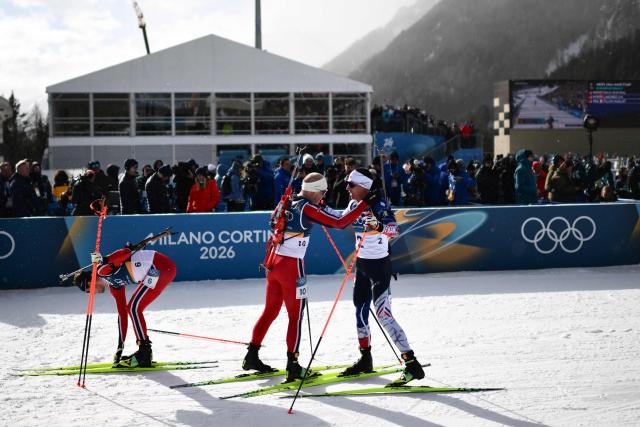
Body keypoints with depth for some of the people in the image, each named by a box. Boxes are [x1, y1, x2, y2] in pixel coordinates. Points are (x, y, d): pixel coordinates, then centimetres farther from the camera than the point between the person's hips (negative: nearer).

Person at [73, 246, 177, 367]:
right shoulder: (114, 286, 18)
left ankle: (144, 355, -7)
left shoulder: (102, 269, -6)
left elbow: (126, 252, -21)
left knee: (134, 308, -8)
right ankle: (144, 353, 19)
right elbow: (122, 314, 23)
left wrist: (104, 261, -34)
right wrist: (120, 346, 25)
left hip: (160, 266, -10)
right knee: (132, 309, 15)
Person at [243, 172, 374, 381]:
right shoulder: (308, 208, -13)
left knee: (270, 311, 17)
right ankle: (292, 366, -2)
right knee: (295, 316, -1)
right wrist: (364, 203, -13)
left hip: (274, 263, 8)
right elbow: (340, 222, -17)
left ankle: (251, 356, 20)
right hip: (291, 266, -8)